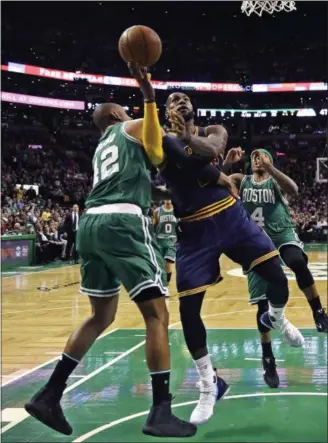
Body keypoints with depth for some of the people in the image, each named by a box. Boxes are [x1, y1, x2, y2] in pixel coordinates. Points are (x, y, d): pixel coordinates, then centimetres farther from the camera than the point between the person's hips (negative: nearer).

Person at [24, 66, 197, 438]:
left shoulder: (100, 148, 32)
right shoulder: (131, 127, 15)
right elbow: (155, 153, -4)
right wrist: (149, 98, -6)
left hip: (90, 222, 8)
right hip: (122, 221, -8)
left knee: (101, 316, 17)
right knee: (156, 314, -6)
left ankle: (48, 396, 16)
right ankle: (161, 413, -10)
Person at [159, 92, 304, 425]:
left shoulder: (214, 131, 8)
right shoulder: (163, 143, 5)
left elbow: (210, 151, -16)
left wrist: (186, 135, -32)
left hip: (230, 216, 2)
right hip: (194, 229, -1)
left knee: (277, 278, -8)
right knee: (188, 310, -8)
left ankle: (277, 318, 31)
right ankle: (210, 385, 10)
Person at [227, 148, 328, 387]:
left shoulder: (276, 181, 5)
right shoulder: (242, 181, 10)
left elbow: (293, 189, -17)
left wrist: (270, 168, -27)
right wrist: (226, 164, -21)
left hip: (282, 234, -2)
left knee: (298, 262, -38)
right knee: (262, 302, 0)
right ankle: (268, 359, 13)